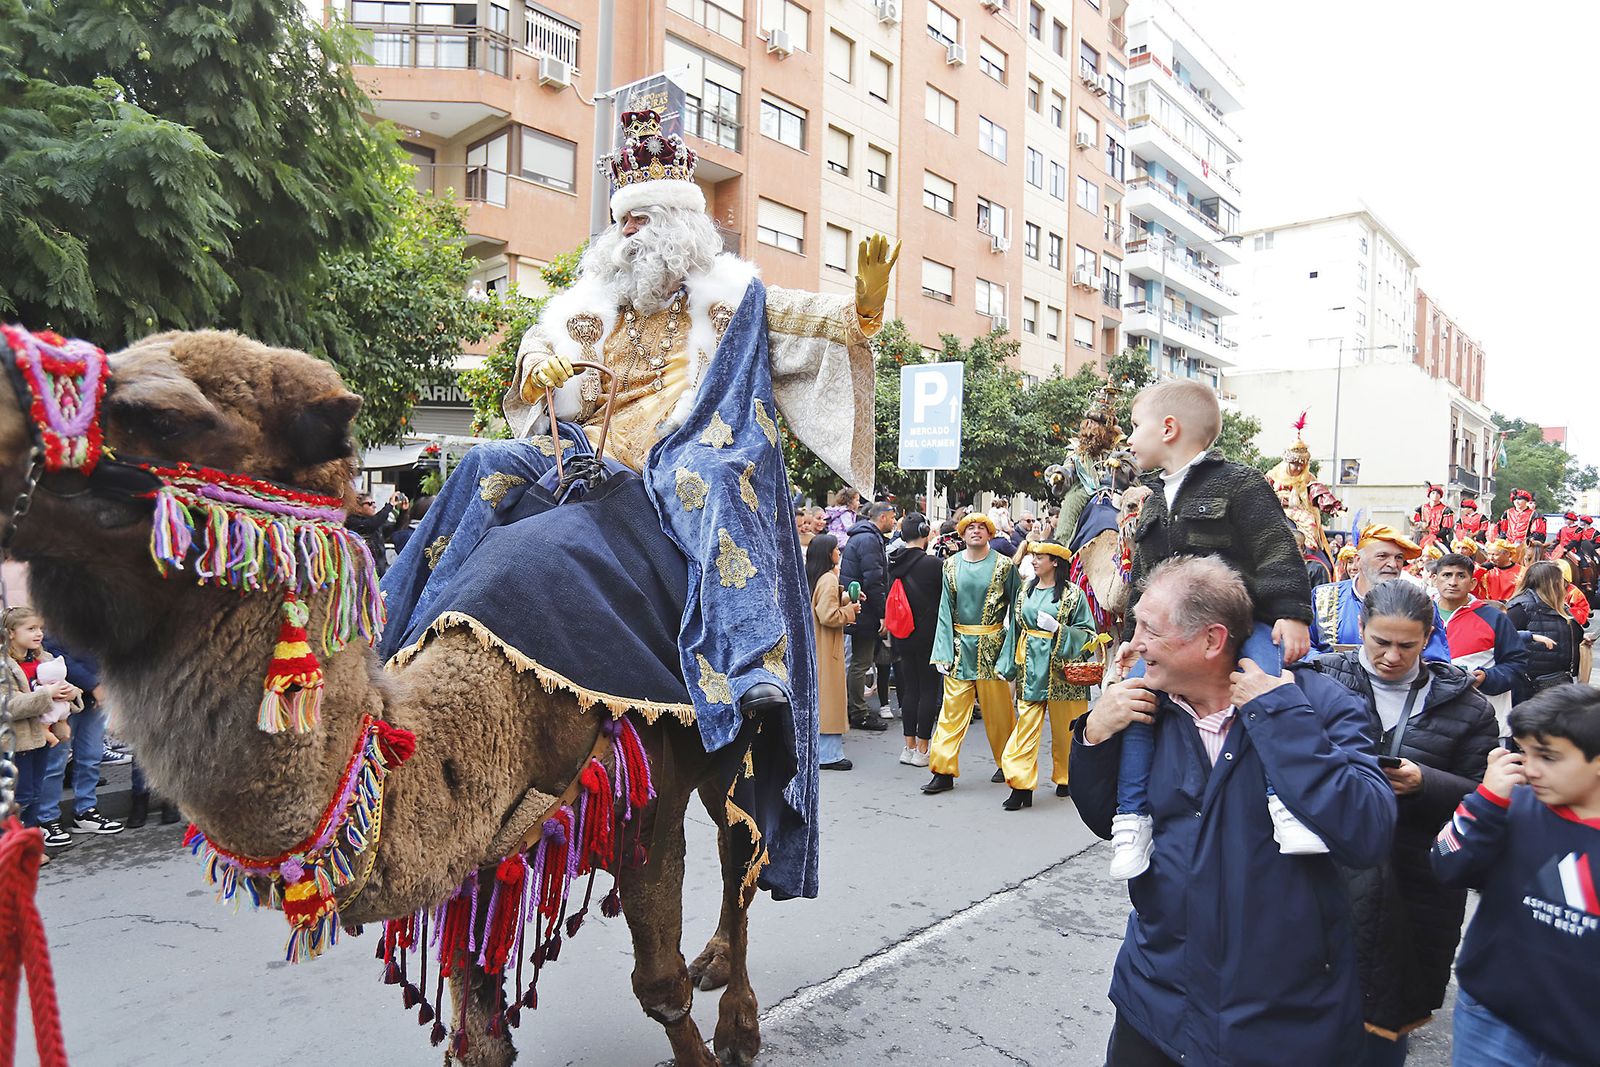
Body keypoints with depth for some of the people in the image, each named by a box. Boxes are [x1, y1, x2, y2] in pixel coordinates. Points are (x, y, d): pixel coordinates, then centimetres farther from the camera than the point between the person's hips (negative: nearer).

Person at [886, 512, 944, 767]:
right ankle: (921, 750, 8)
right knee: (929, 689, 4)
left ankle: (909, 746, 18)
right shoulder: (931, 563, -17)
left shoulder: (895, 562, 2)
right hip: (928, 635, -6)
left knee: (910, 689, 13)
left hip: (903, 636, 6)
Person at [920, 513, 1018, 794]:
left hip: (992, 645, -2)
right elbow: (945, 610, 5)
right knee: (952, 709, 0)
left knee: (997, 708, 7)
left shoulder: (1004, 565, -2)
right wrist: (944, 652, -4)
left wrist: (1008, 655, -10)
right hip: (960, 646, 2)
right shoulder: (952, 565, 6)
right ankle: (944, 772, 3)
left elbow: (1015, 610, -4)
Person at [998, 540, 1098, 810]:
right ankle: (1022, 785, -4)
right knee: (1026, 724, -4)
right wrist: (1015, 661, 17)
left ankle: (1066, 777, 28)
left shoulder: (1072, 593, -4)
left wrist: (1057, 629, -17)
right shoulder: (1026, 592, 10)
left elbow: (1087, 632, -4)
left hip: (1060, 667, -3)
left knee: (1064, 726, 8)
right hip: (1031, 667, 3)